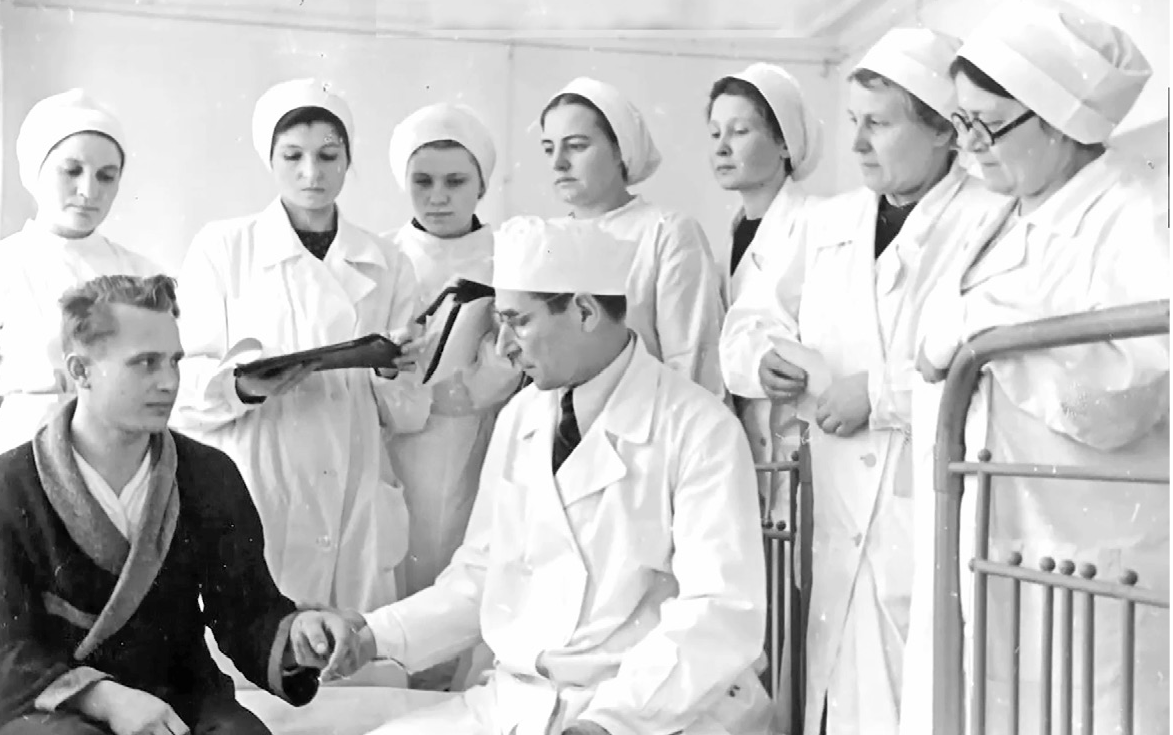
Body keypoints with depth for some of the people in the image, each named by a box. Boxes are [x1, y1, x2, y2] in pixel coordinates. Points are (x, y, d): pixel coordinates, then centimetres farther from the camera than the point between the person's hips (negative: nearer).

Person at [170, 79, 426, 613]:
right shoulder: (221, 248, 2)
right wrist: (242, 384, -20)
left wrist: (394, 374, -13)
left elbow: (409, 416, 7)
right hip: (250, 508, -2)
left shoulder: (386, 265, 9)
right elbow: (180, 387, -2)